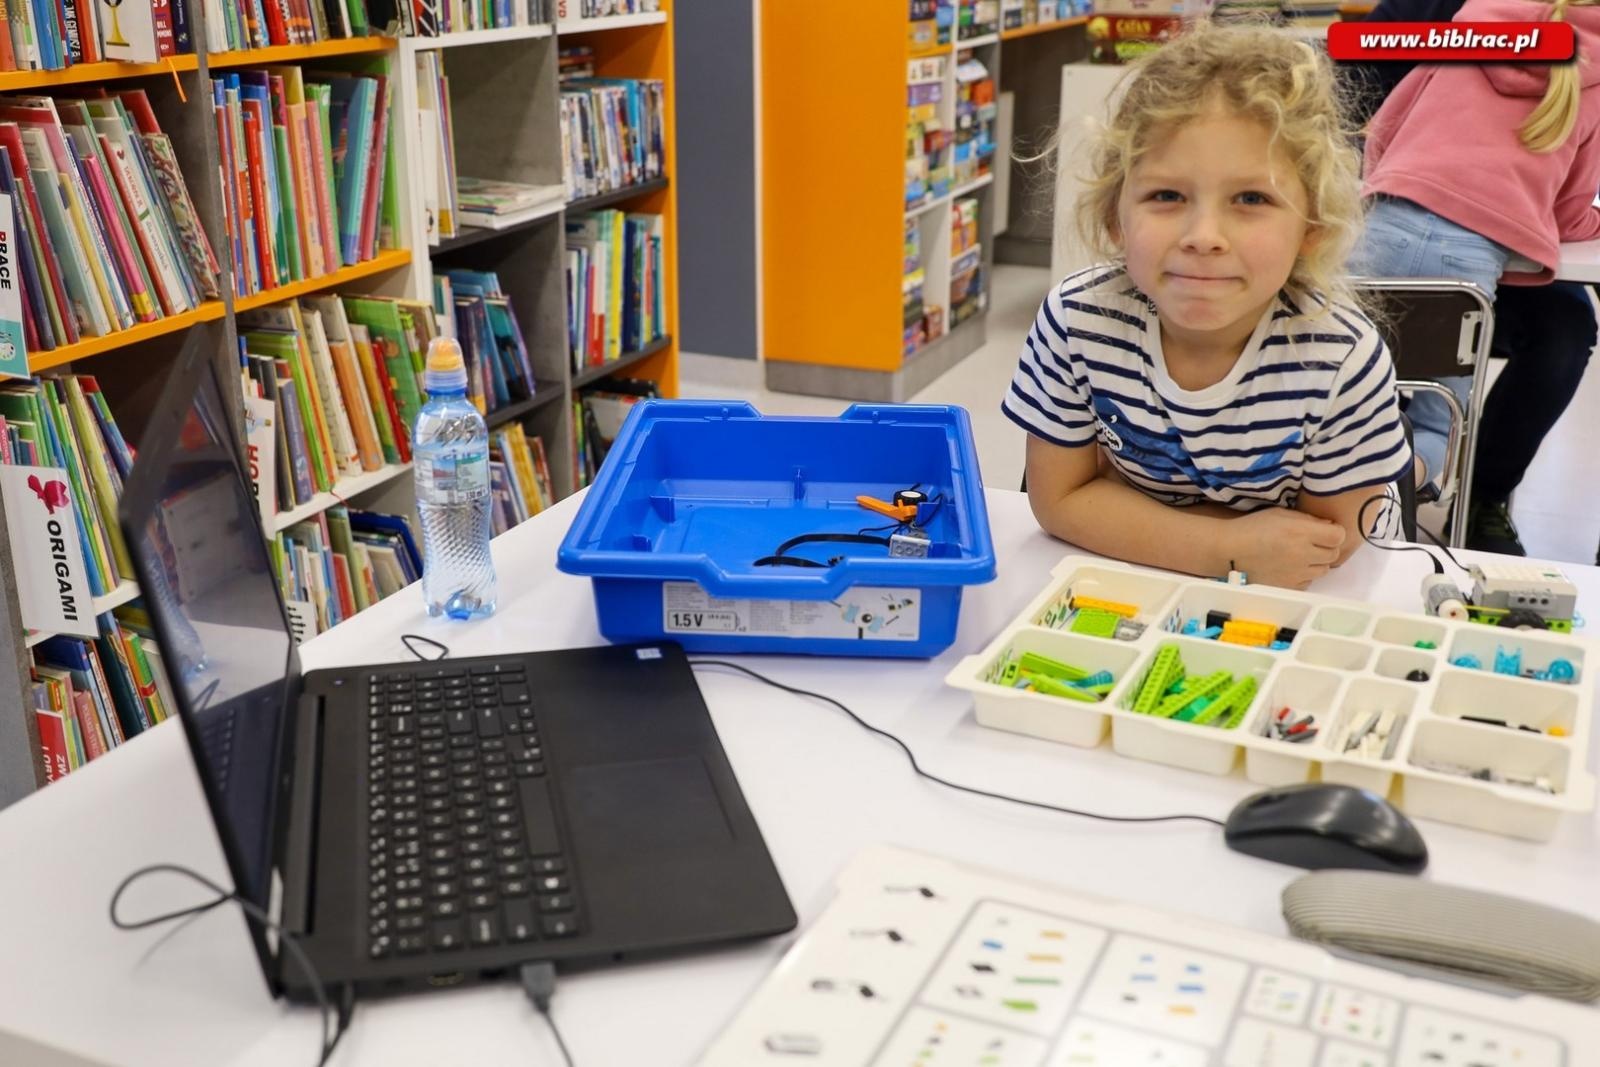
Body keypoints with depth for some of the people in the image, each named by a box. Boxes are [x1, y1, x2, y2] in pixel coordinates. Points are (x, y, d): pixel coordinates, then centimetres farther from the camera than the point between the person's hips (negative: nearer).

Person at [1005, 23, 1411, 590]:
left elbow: (1329, 538, -14)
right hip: (1124, 583, 0)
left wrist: (1137, 521, -22)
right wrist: (1230, 546, -25)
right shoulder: (1077, 320, -23)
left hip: (1284, 601, 1)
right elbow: (1060, 498, -13)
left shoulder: (1343, 360, -27)